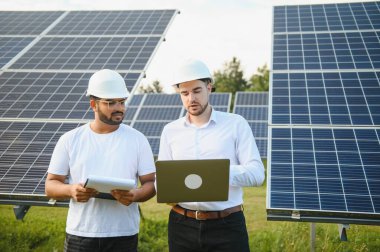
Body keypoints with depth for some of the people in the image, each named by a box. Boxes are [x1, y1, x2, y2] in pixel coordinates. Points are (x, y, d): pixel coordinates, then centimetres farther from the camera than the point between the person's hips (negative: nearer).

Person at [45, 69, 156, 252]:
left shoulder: (137, 139, 2)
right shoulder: (70, 140, 3)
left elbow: (151, 183, 2)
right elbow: (51, 185, 5)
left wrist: (135, 195, -19)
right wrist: (70, 190, -16)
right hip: (79, 234, 0)